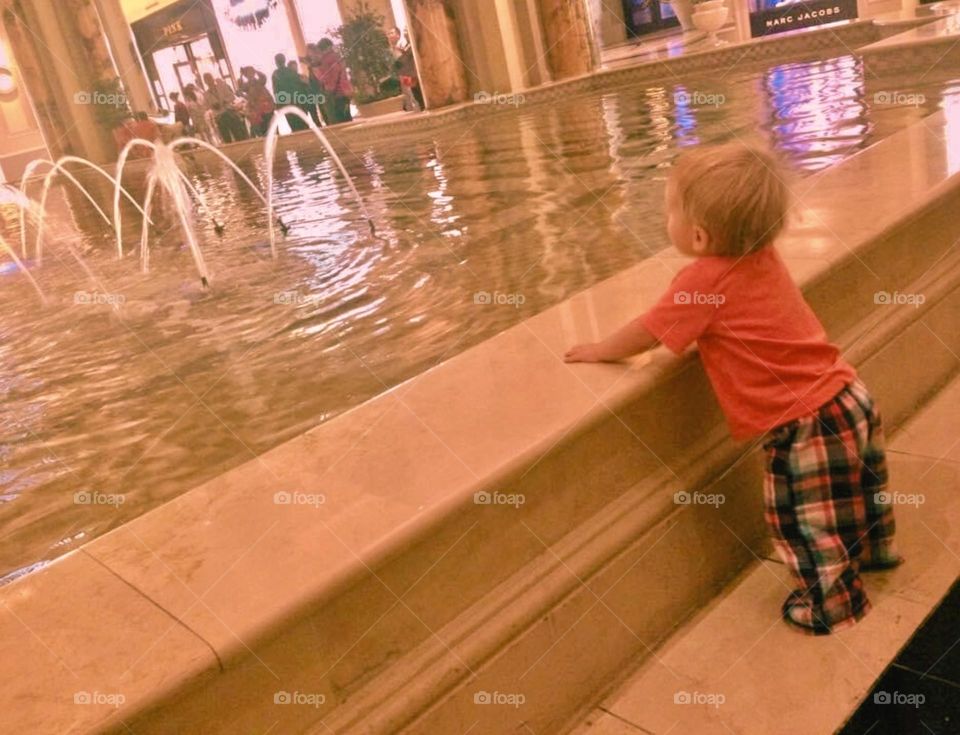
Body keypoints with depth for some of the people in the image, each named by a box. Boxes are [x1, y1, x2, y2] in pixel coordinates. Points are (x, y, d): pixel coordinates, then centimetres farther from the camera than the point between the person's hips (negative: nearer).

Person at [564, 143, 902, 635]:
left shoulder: (704, 280, -22)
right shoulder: (761, 255, 0)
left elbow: (644, 335, -8)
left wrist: (599, 351, 7)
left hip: (805, 425, -9)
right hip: (849, 395, 9)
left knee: (800, 520, 11)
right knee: (857, 489, 31)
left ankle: (833, 604, 30)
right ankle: (872, 551, 55)